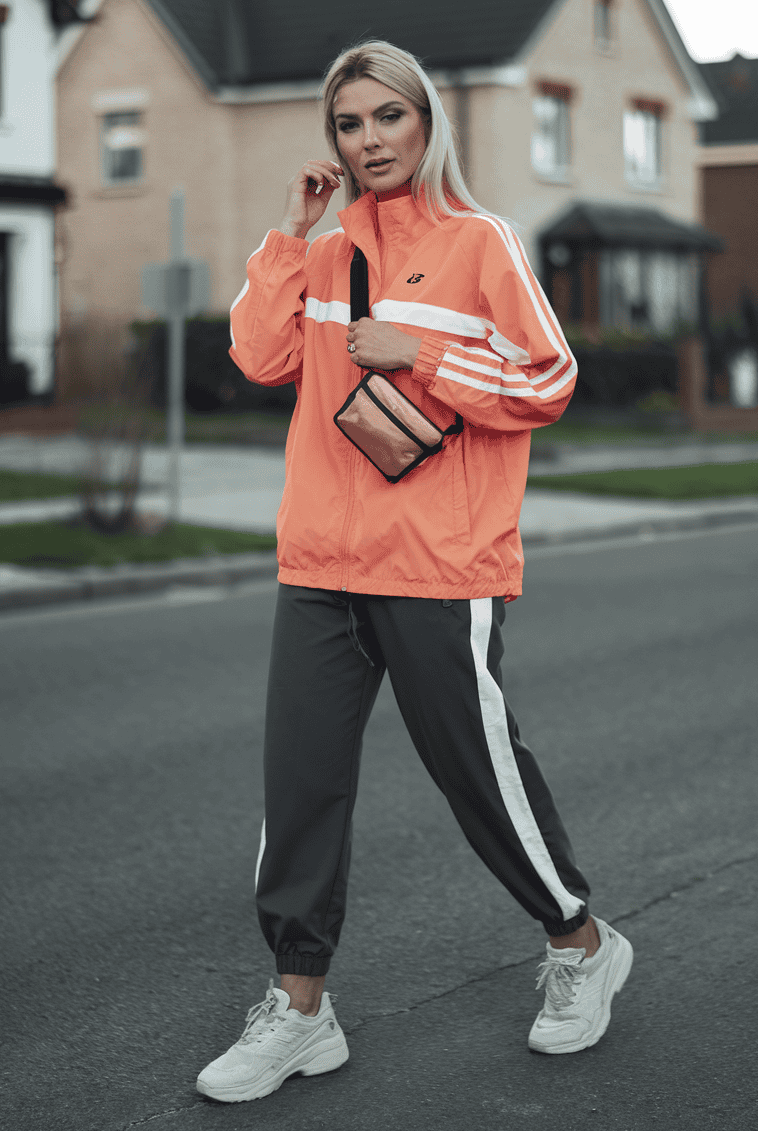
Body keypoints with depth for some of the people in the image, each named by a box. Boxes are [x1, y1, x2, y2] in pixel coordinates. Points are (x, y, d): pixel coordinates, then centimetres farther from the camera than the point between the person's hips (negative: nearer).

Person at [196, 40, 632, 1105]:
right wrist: (291, 230, -2)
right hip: (321, 565, 5)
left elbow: (547, 380, -6)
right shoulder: (326, 252, 14)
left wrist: (416, 352, -13)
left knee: (480, 768, 5)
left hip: (442, 570, -5)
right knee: (300, 778, 2)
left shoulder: (480, 242, -1)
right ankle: (300, 1007, 12)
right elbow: (261, 357, 2)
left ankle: (582, 945, 29)